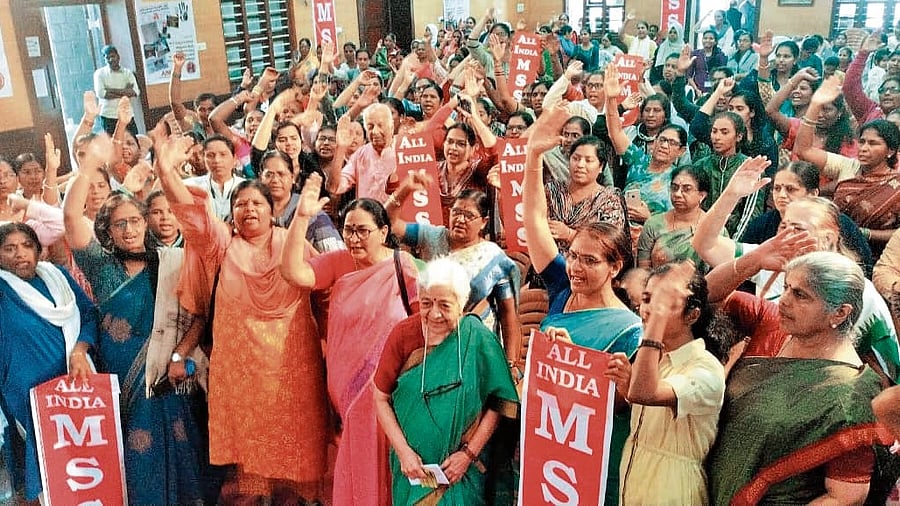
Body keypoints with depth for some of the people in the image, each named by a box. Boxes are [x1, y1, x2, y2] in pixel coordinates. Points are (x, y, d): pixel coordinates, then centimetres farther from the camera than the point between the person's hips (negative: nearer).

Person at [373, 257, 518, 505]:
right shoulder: (403, 334, -11)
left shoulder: (478, 340, -14)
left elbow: (497, 404, -9)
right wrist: (403, 451, -12)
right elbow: (381, 399, -5)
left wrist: (469, 453, -13)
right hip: (412, 463, 1)